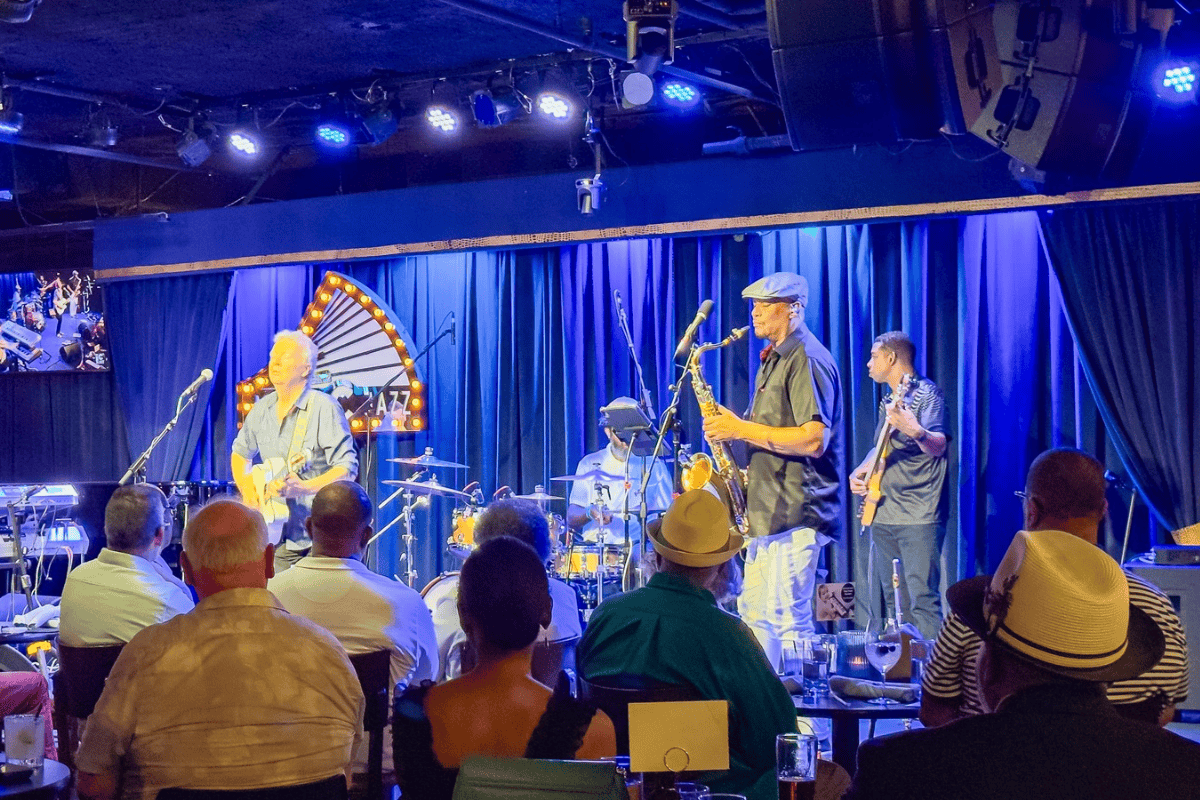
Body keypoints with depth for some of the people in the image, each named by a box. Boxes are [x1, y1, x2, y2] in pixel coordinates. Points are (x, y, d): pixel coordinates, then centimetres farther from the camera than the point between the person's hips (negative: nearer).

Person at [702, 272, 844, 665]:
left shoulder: (807, 360, -14)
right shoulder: (774, 360, 18)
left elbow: (814, 440, -24)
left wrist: (741, 429, -19)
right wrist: (750, 472, 10)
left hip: (797, 513, -10)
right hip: (769, 509, 10)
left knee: (788, 618, -8)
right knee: (754, 611, 13)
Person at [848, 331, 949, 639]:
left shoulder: (926, 393, -7)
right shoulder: (888, 401, 19)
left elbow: (939, 446, -22)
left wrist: (915, 431, -42)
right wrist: (859, 473, 12)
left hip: (918, 517, -9)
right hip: (883, 515, 9)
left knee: (922, 599, -13)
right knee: (892, 600, 11)